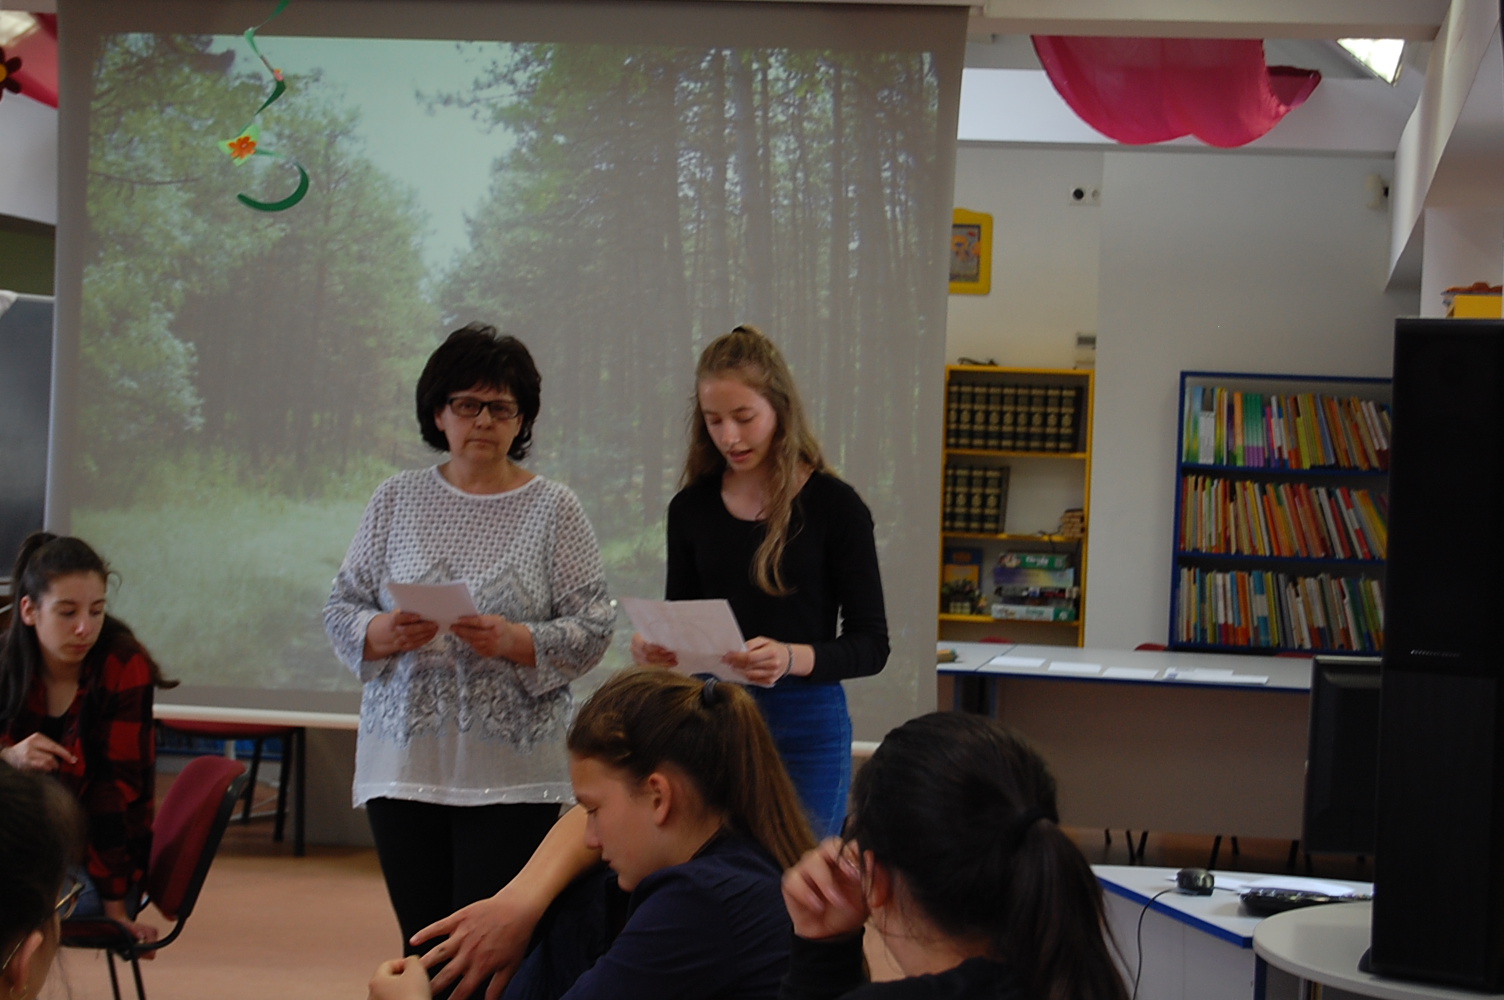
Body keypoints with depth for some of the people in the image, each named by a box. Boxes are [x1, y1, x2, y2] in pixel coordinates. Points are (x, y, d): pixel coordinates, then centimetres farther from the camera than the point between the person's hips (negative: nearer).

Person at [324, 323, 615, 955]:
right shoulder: (396, 500, 10)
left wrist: (514, 641, -17)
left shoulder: (554, 510, 4)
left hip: (511, 774, -2)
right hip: (404, 761, 2)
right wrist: (385, 633, -11)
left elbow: (593, 629, 0)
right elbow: (341, 608, 10)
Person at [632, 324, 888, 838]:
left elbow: (870, 644, -5)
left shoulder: (833, 506, -5)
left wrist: (793, 657, -23)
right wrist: (653, 648, -8)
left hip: (802, 726, -3)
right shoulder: (691, 507, 7)